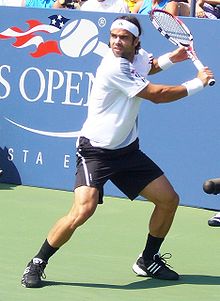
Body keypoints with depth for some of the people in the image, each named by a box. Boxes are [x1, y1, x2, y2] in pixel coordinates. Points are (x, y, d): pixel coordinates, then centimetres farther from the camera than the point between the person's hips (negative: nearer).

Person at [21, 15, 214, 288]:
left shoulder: (138, 57, 2)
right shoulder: (114, 67, -24)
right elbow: (156, 95, -18)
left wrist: (169, 58, 11)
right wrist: (197, 84, -7)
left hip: (127, 150, 8)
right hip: (95, 151, -8)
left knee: (168, 200, 5)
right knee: (83, 210, -25)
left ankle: (148, 260, 24)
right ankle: (37, 264, -8)